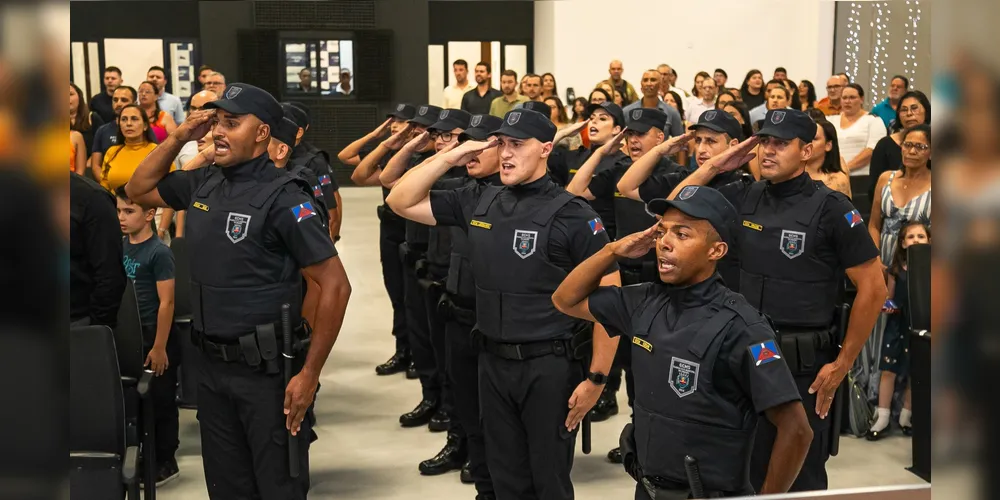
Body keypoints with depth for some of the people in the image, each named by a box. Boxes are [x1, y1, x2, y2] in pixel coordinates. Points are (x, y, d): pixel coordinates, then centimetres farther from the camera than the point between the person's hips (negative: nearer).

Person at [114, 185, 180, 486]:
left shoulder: (159, 252, -15)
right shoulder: (120, 247, 4)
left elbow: (166, 303, -16)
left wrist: (159, 347, -18)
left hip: (155, 340, -6)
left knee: (160, 402, 5)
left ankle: (166, 462, 16)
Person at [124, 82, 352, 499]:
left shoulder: (283, 197, -15)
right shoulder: (202, 184, 5)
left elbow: (335, 286, -17)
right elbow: (138, 190, 21)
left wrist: (309, 374, -19)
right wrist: (178, 137, 5)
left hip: (267, 369, -6)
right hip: (213, 365, 7)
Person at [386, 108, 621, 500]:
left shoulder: (572, 215, -11)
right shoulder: (478, 202, 4)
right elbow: (401, 202, 9)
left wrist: (596, 379, -13)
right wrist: (448, 159, -3)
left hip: (550, 365, -5)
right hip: (493, 361, 5)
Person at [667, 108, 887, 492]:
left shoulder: (831, 208, -10)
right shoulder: (744, 198, 4)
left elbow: (873, 288, -9)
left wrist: (842, 364, -9)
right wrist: (716, 165, 0)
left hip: (805, 365, -5)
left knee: (801, 480, 8)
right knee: (746, 476, 16)